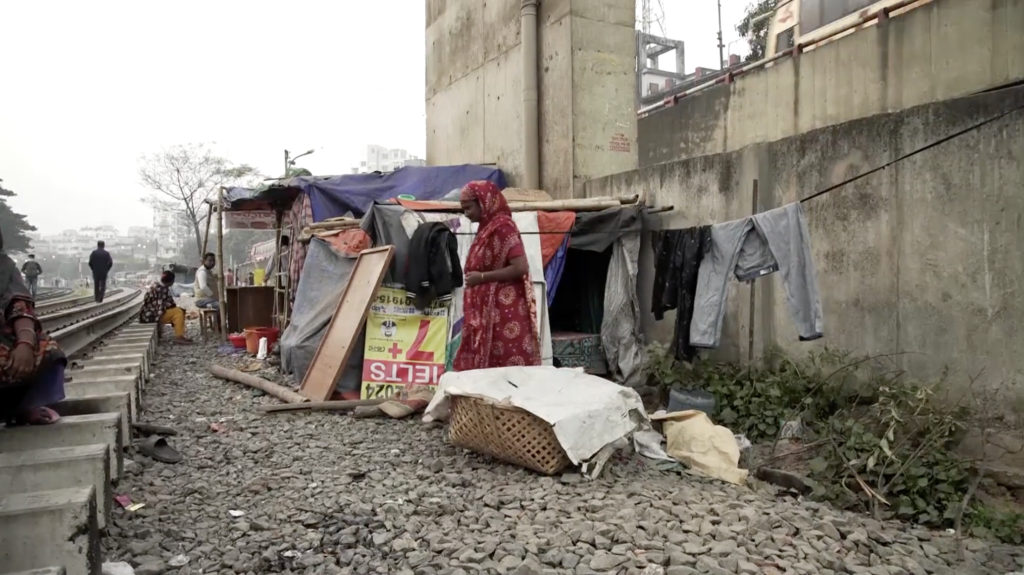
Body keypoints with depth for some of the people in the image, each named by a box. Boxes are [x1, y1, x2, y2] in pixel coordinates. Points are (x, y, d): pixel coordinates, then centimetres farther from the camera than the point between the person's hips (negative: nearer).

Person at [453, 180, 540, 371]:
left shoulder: (502, 226, -11)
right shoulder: (487, 228, 14)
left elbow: (520, 267, -20)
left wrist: (482, 277, -14)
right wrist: (474, 277, 3)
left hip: (503, 311, -9)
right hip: (487, 310, 9)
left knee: (507, 365, -6)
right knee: (486, 364, 8)